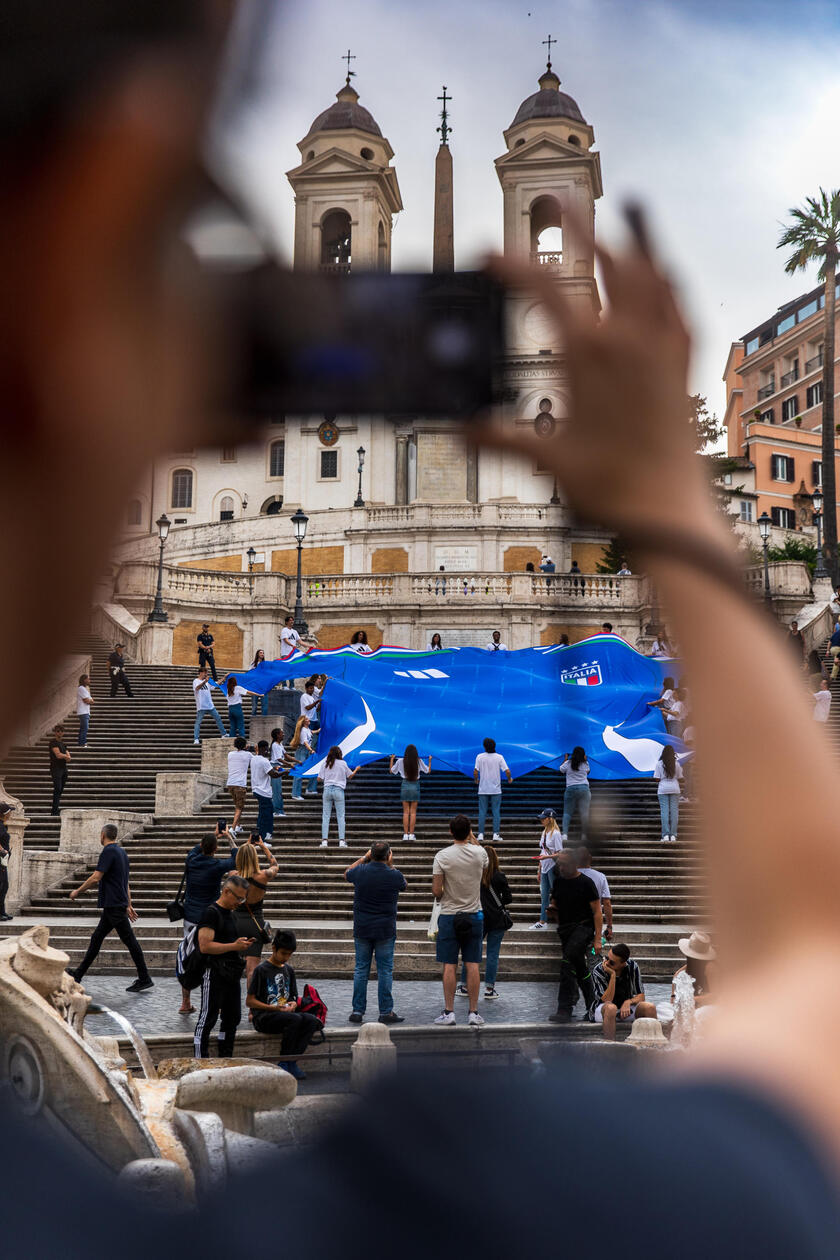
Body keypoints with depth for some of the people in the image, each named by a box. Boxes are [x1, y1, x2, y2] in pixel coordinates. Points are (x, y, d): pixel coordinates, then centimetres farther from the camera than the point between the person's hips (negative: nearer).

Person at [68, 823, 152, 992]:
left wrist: (77, 891, -7)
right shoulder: (121, 852, 16)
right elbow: (126, 883, 19)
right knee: (96, 938, 13)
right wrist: (129, 905, 22)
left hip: (114, 905, -10)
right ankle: (79, 974, 19)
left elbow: (96, 877, -19)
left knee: (129, 940, -6)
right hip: (112, 905, 10)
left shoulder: (108, 852, -13)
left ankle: (144, 979, -3)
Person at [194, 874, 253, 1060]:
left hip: (232, 974, 9)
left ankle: (225, 1059, 25)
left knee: (233, 1017, 14)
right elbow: (205, 946, -22)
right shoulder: (210, 912, -12)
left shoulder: (230, 913, 17)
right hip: (215, 973, -9)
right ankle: (201, 1061, 1)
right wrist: (234, 946, -19)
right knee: (208, 1018, -4)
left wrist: (242, 944, 9)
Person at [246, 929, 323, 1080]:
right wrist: (274, 1008, -17)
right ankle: (284, 1062, -21)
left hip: (285, 1014, 6)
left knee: (311, 1020, -24)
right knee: (295, 1019, -34)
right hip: (263, 1018, -6)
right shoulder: (262, 970, -3)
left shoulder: (289, 970, 16)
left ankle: (291, 1061, -21)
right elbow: (249, 1001, -6)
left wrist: (293, 1004, -4)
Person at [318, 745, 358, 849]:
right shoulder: (343, 763, 1)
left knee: (326, 816, 4)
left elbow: (319, 779, 6)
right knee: (340, 816, 2)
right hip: (338, 790, -2)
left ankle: (324, 840, -3)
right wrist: (356, 769, 32)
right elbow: (350, 776, 12)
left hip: (327, 789, 2)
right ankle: (341, 840, -4)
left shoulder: (326, 764, 5)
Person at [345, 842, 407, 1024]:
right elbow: (404, 886, 14)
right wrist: (391, 865, 11)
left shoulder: (360, 871, -5)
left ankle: (357, 1011, 10)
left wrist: (364, 858, 19)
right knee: (385, 971, 3)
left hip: (362, 929, 2)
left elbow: (347, 874, 19)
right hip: (385, 930, -2)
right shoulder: (394, 875, -10)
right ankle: (386, 1012, 5)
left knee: (361, 970, 9)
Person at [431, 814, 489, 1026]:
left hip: (449, 916, -2)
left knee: (449, 965, 2)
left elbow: (436, 891, -11)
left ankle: (449, 1012, 4)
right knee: (472, 965, 5)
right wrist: (472, 838, 28)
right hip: (474, 915, 2)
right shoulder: (480, 853, -4)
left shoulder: (442, 856, -11)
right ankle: (474, 1012, 6)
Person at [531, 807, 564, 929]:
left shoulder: (556, 834, -11)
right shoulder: (544, 832, 14)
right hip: (544, 868, 8)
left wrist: (547, 856, -27)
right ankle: (542, 921, 13)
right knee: (544, 895, 9)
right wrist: (539, 869, 18)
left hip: (552, 868, -8)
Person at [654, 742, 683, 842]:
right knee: (674, 811, 4)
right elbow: (679, 778, 3)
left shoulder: (659, 764, -4)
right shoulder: (676, 764, -1)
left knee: (664, 811, 0)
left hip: (663, 789, -1)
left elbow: (657, 779, -5)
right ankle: (673, 835, 1)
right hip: (674, 789, 1)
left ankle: (665, 835, -7)